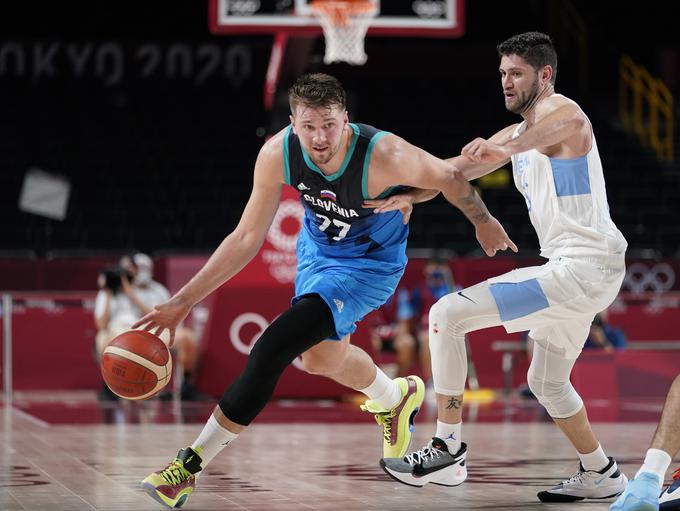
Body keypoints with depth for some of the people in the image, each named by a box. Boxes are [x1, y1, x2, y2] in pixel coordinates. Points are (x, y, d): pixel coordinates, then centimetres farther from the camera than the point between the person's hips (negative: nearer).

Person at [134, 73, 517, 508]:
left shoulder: (384, 157, -37)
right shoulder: (278, 154, -25)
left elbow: (449, 177, -17)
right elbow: (247, 237, -15)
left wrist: (484, 223, 2)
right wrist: (184, 301, -19)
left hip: (370, 264, -6)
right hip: (318, 247, 6)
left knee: (275, 346, -21)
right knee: (321, 359, 25)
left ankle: (192, 465, -14)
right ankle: (395, 398, 57)